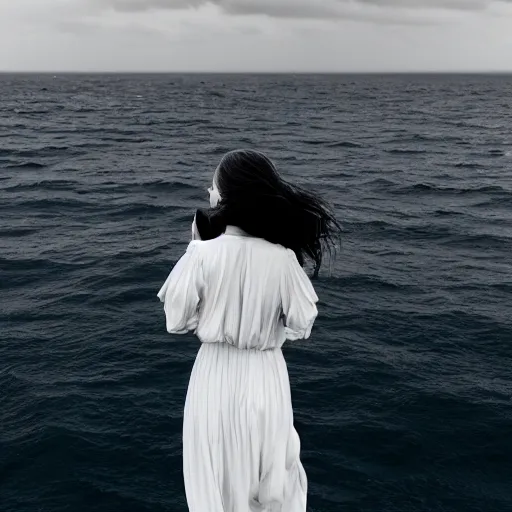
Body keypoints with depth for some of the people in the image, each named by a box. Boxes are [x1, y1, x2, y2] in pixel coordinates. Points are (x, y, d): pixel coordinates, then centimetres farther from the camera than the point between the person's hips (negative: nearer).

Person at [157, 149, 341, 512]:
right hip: (265, 376, 1)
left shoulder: (203, 255, -19)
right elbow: (301, 325, -5)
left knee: (218, 479, 20)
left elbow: (177, 321, -7)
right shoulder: (283, 259, -15)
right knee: (274, 482, 23)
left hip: (216, 374, -1)